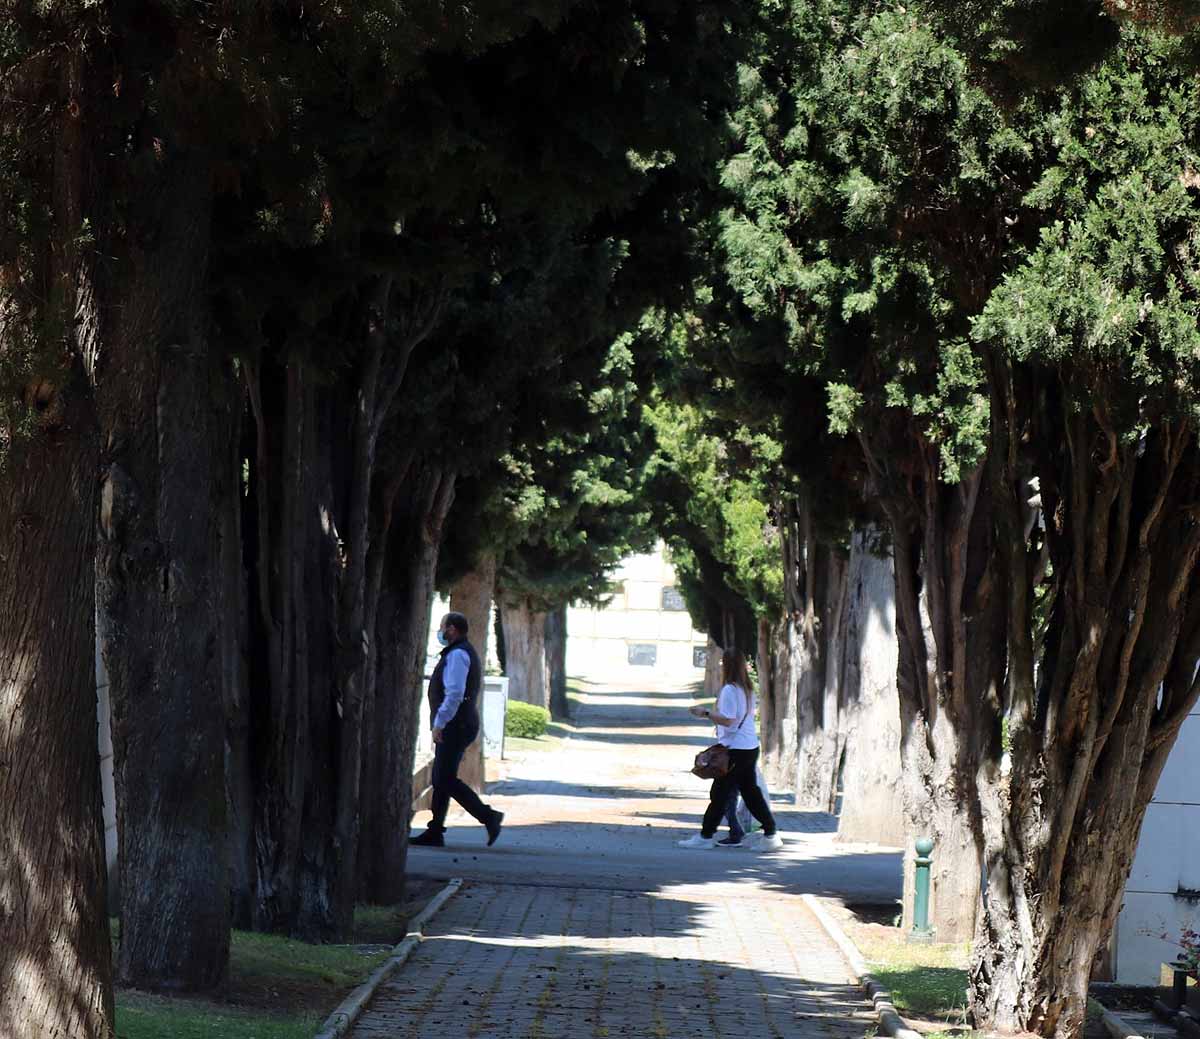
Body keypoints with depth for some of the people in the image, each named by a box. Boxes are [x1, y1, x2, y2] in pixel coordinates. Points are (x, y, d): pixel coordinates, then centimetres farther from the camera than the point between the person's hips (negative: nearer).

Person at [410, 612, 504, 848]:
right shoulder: (465, 653, 20)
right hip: (456, 727, 11)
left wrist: (439, 724, -23)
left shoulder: (457, 654, -14)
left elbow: (455, 693, -24)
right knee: (441, 779, 9)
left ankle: (488, 817, -13)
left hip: (454, 727, -11)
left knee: (446, 780, -12)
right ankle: (434, 833, 8)